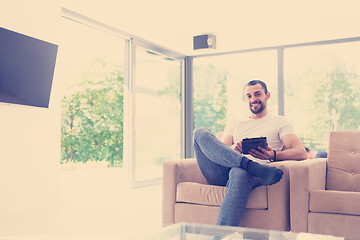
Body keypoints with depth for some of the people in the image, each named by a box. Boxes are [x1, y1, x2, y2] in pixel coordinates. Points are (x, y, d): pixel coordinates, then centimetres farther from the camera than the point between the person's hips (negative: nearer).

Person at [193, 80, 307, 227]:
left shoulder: (279, 122, 21)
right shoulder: (234, 125, 31)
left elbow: (301, 153, 5)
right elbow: (217, 151, 16)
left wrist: (273, 155, -17)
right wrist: (232, 149, -10)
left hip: (254, 176, -4)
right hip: (222, 174, 4)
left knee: (239, 174, -41)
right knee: (201, 133, -18)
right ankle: (251, 165, -34)